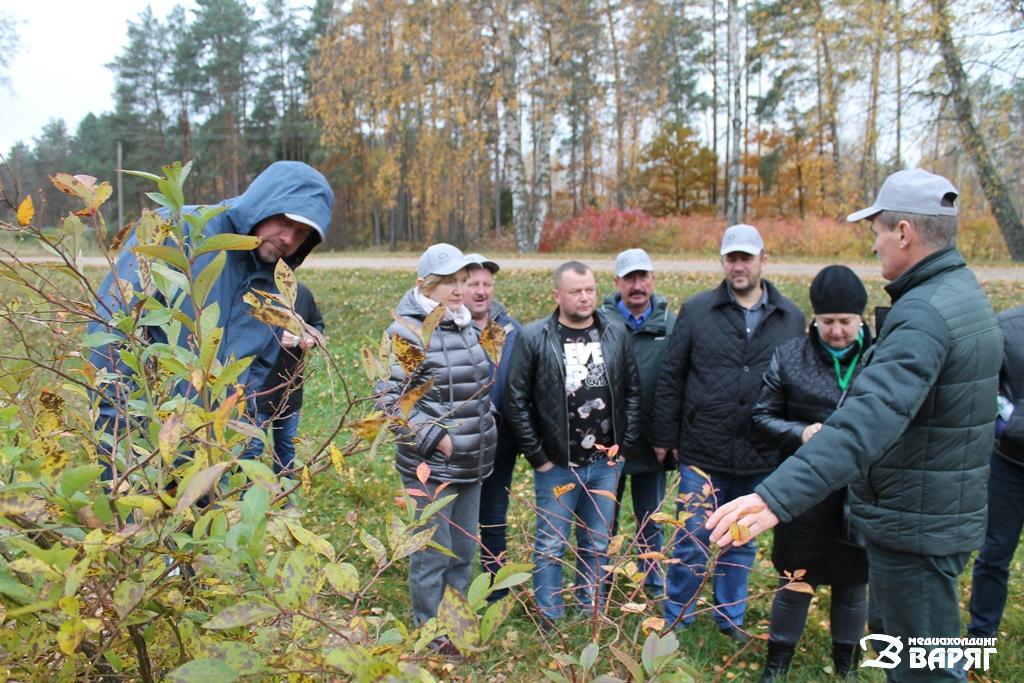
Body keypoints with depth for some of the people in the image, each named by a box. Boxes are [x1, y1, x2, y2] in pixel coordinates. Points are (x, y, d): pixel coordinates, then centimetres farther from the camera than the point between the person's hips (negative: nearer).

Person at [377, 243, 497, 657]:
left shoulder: (466, 327, 10)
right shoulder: (408, 331, -14)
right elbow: (391, 396, -17)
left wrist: (482, 433, 13)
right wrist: (435, 436, -19)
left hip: (471, 464, 8)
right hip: (431, 465, -7)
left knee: (464, 550, 18)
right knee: (433, 553, 4)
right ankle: (431, 636, 23)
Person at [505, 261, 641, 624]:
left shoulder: (616, 335, 1)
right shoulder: (534, 338, -10)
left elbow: (632, 392, 8)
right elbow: (516, 402, -8)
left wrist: (623, 446, 4)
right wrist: (538, 456, -8)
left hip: (605, 463, 3)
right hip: (556, 465, -3)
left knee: (597, 545, 17)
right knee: (551, 546, 9)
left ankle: (592, 613, 35)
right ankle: (551, 620, 26)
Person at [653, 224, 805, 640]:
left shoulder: (791, 318, 4)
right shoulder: (696, 311, -2)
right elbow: (671, 379, 1)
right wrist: (665, 438, 1)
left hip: (761, 458, 2)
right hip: (703, 453, -2)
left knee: (742, 543, 17)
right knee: (694, 542, 6)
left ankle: (731, 617, 35)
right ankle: (676, 619, 24)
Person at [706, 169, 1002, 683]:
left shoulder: (924, 314, -27)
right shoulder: (964, 293, 7)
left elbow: (869, 419, -41)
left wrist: (777, 497, -49)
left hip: (915, 525, -10)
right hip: (944, 514, 10)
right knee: (893, 637, 26)